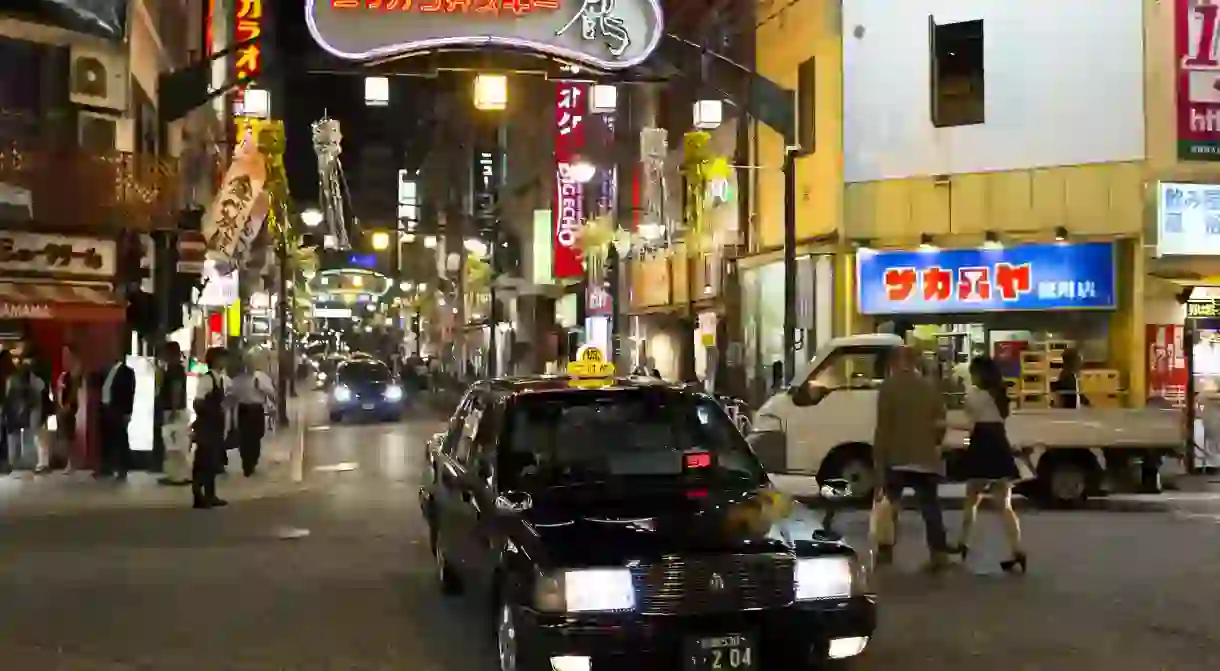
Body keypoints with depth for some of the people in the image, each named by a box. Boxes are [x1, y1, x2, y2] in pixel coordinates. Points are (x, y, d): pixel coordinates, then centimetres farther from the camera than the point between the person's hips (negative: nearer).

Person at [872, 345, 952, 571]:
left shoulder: (888, 387, -5)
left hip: (897, 458, -3)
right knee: (930, 506, 5)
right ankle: (939, 553, -4)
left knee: (889, 505, 10)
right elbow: (940, 423, 10)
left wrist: (878, 460, -8)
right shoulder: (930, 387, 9)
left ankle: (886, 551, 10)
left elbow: (883, 427, -9)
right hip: (926, 458, 3)